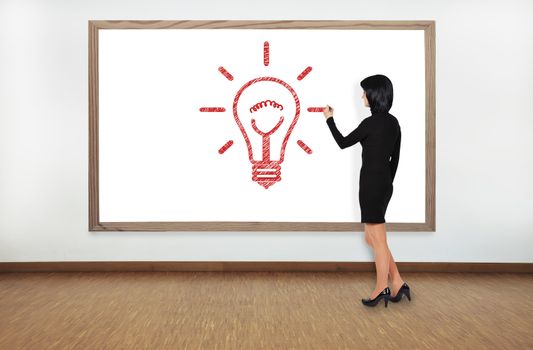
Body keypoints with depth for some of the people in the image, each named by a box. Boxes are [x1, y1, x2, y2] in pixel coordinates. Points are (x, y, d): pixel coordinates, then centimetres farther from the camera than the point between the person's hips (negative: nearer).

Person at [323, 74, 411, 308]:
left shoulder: (371, 123, -15)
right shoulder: (393, 122, 10)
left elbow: (343, 143, -2)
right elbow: (395, 158, 14)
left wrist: (329, 119, 11)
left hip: (371, 183, -9)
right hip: (385, 183, 9)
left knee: (378, 241, 3)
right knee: (371, 238, 18)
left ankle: (382, 290, 18)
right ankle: (398, 284, 21)